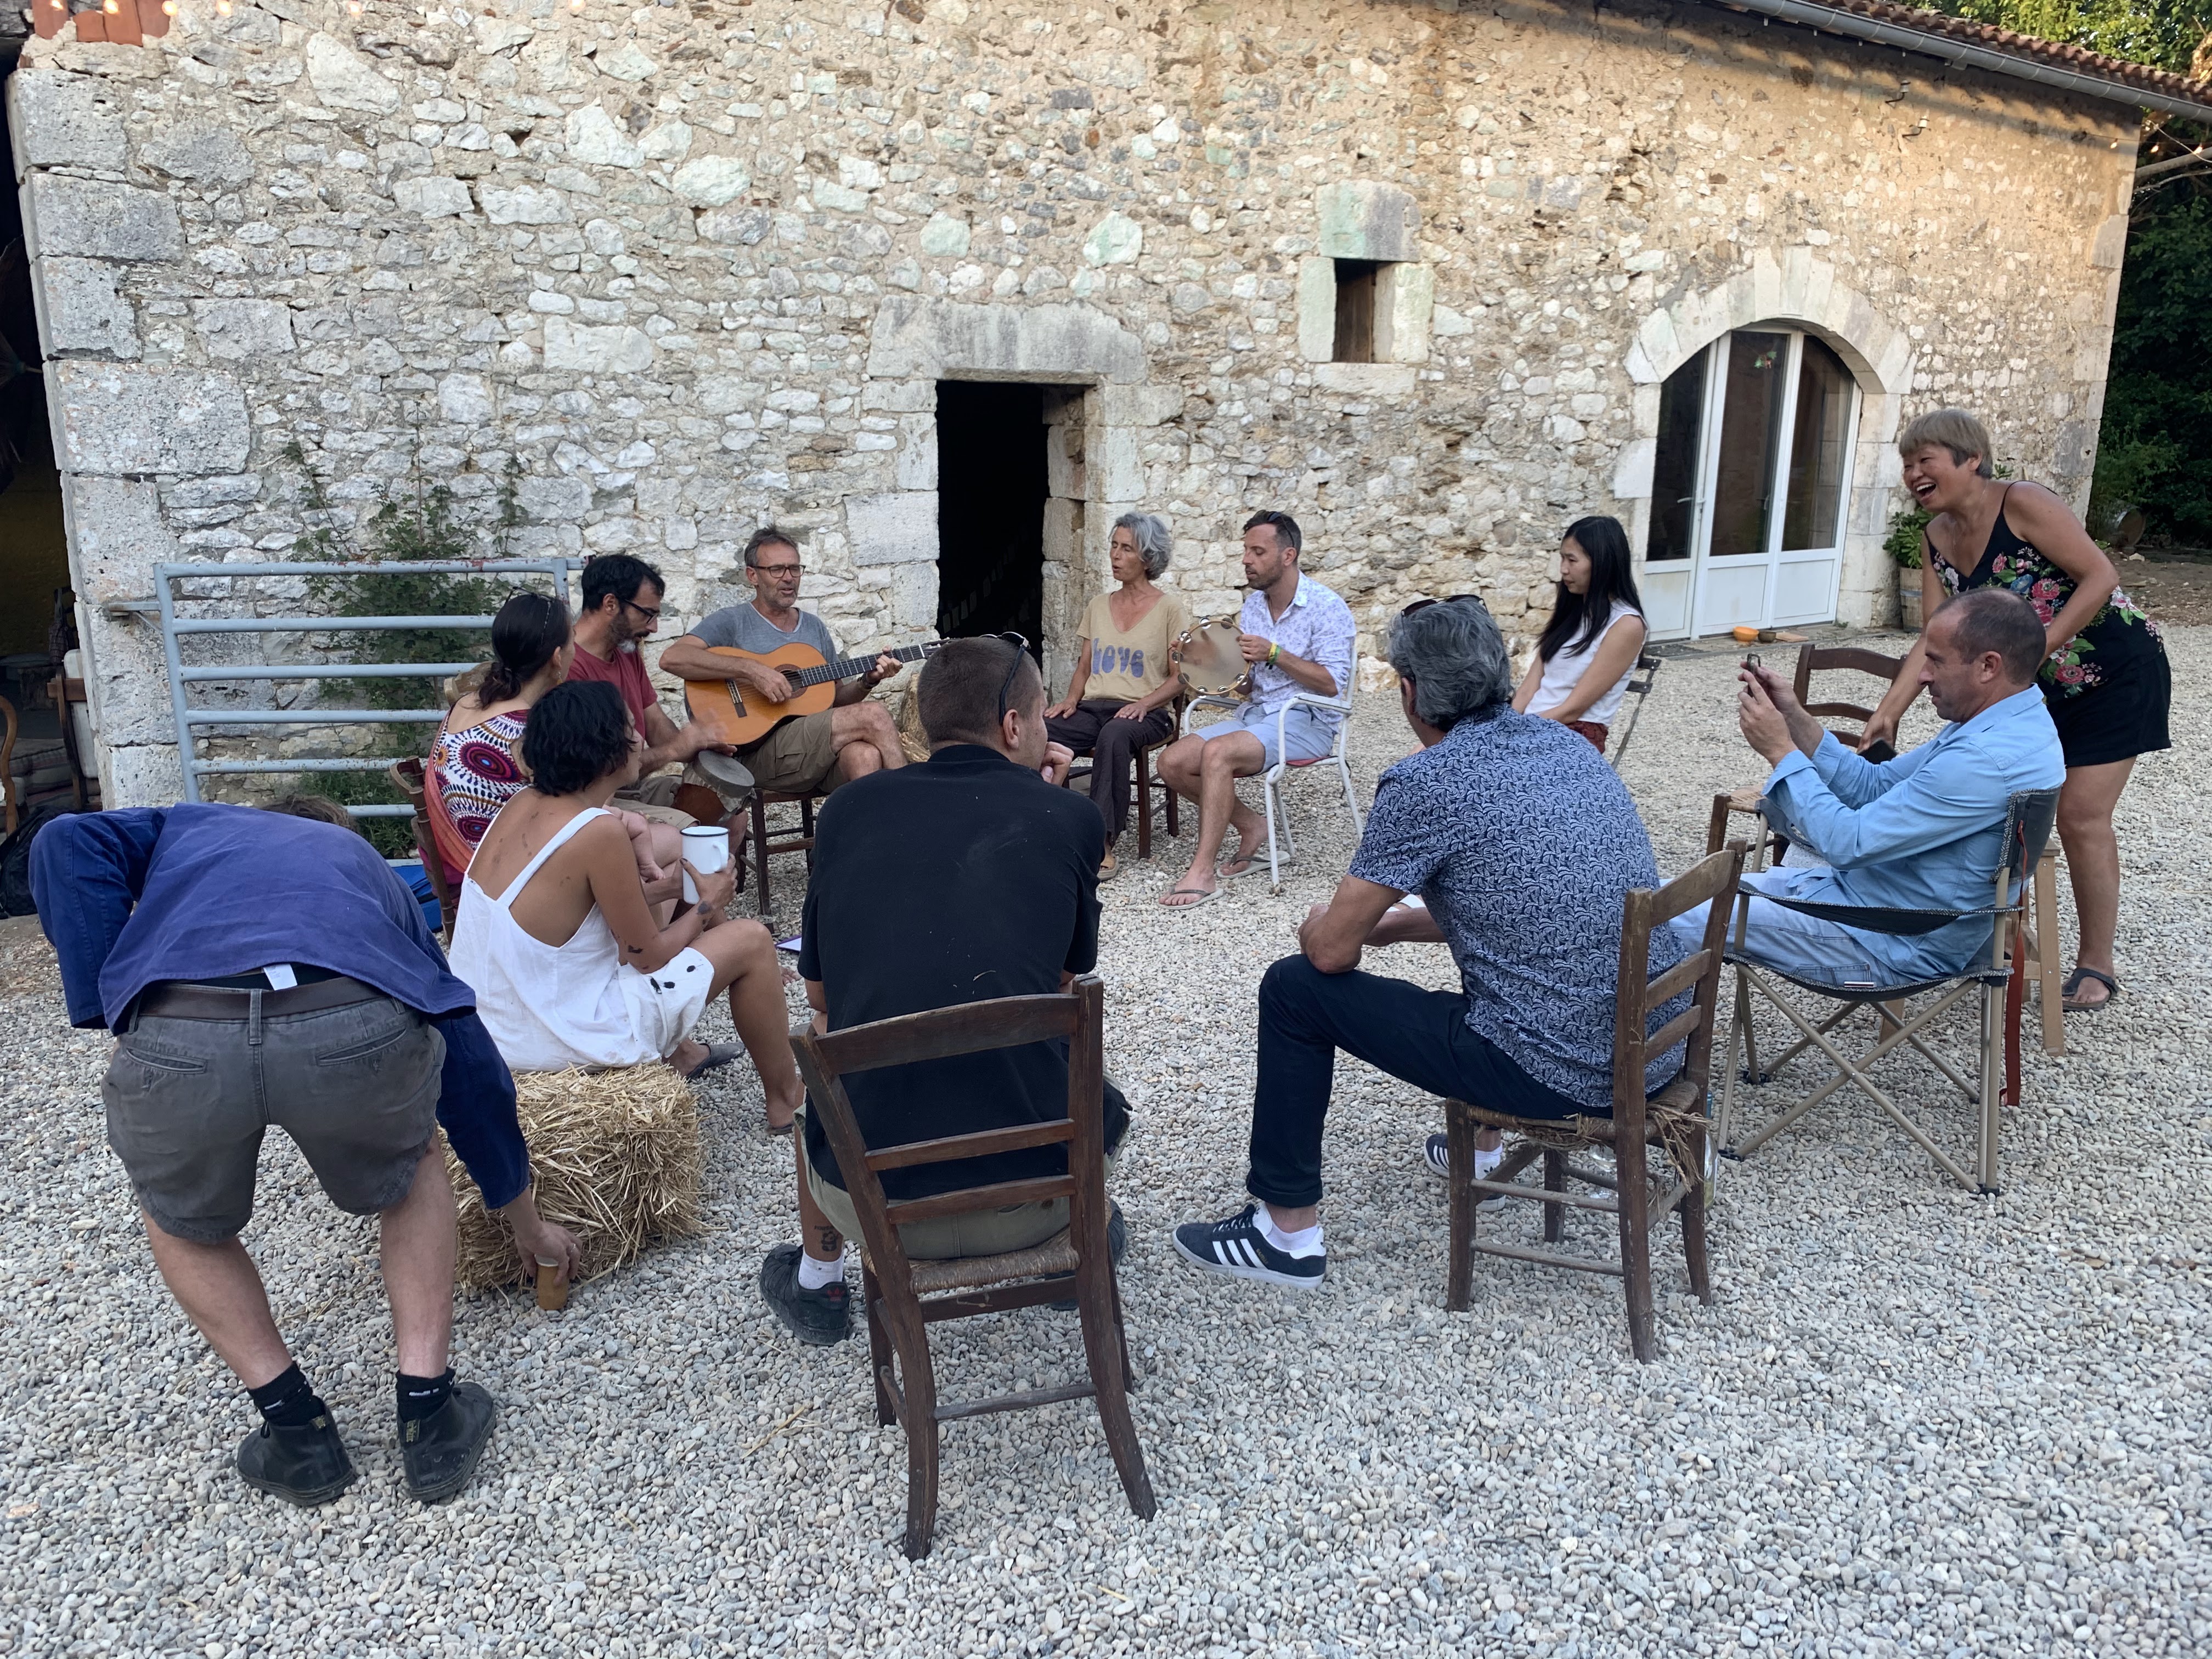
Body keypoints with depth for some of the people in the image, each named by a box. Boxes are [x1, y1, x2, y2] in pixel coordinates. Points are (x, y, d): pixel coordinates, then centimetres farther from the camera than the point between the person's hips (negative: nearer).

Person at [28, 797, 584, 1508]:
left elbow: (69, 846, 14)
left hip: (177, 1042, 0)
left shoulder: (188, 826, 40)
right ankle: (430, 1413, 28)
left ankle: (295, 1428, 28)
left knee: (183, 1227, 33)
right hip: (359, 1028, 0)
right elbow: (471, 1064, 43)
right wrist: (527, 1222, 53)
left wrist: (114, 1011, 16)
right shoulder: (371, 870, 41)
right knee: (413, 1173, 34)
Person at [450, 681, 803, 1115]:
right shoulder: (600, 832, -23)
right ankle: (788, 1099, 20)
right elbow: (648, 956, -13)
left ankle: (679, 1052, 34)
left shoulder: (523, 805, 0)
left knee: (658, 905, 23)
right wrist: (708, 905, 3)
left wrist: (646, 894, 5)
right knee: (752, 942, 3)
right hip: (561, 1039, -8)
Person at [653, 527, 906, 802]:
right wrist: (752, 670, -19)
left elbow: (837, 696, 26)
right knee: (874, 715, -23)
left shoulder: (814, 627, 23)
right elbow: (672, 658, -14)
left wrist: (868, 682, 4)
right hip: (759, 752, -5)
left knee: (865, 754, -32)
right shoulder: (732, 622, 3)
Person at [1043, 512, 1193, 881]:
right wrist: (1071, 699, 0)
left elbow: (1180, 676, 0)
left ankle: (1103, 843, -39)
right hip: (1093, 707, 4)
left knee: (1113, 736, -42)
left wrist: (1144, 703, -17)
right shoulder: (1099, 605, 19)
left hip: (1145, 713, -4)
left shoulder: (1169, 608, 4)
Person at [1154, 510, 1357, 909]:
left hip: (1306, 721, -8)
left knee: (1217, 753, -33)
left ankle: (1202, 873, -30)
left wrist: (1275, 654, -21)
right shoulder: (1253, 605, 13)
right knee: (1172, 761, -12)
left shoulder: (1326, 607, -9)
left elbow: (1332, 684, -15)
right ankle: (1251, 826, 6)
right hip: (1256, 712, 8)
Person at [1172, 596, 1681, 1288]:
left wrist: (1322, 924, 14)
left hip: (1558, 1071, -8)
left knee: (1295, 989, 4)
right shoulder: (1566, 743, 8)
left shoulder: (1422, 783, -16)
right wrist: (1381, 924, 22)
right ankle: (1479, 1147, 49)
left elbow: (1332, 949, -9)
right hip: (1661, 1046, 8)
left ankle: (1288, 1232, 15)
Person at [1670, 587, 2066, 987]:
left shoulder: (1988, 760, -27)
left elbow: (1848, 843, -25)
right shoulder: (2008, 727, 7)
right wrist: (1795, 719, 1)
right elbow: (1876, 786, 12)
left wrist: (1781, 751, -15)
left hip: (1888, 946, -10)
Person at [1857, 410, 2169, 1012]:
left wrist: (2038, 648, -30)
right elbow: (1935, 636, -7)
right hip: (2041, 686, 7)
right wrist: (1889, 712, -17)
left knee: (2081, 815, -7)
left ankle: (2096, 964, 6)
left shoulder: (2023, 504, -22)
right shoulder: (1936, 539, -2)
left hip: (2115, 671, -7)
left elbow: (2099, 576, -23)